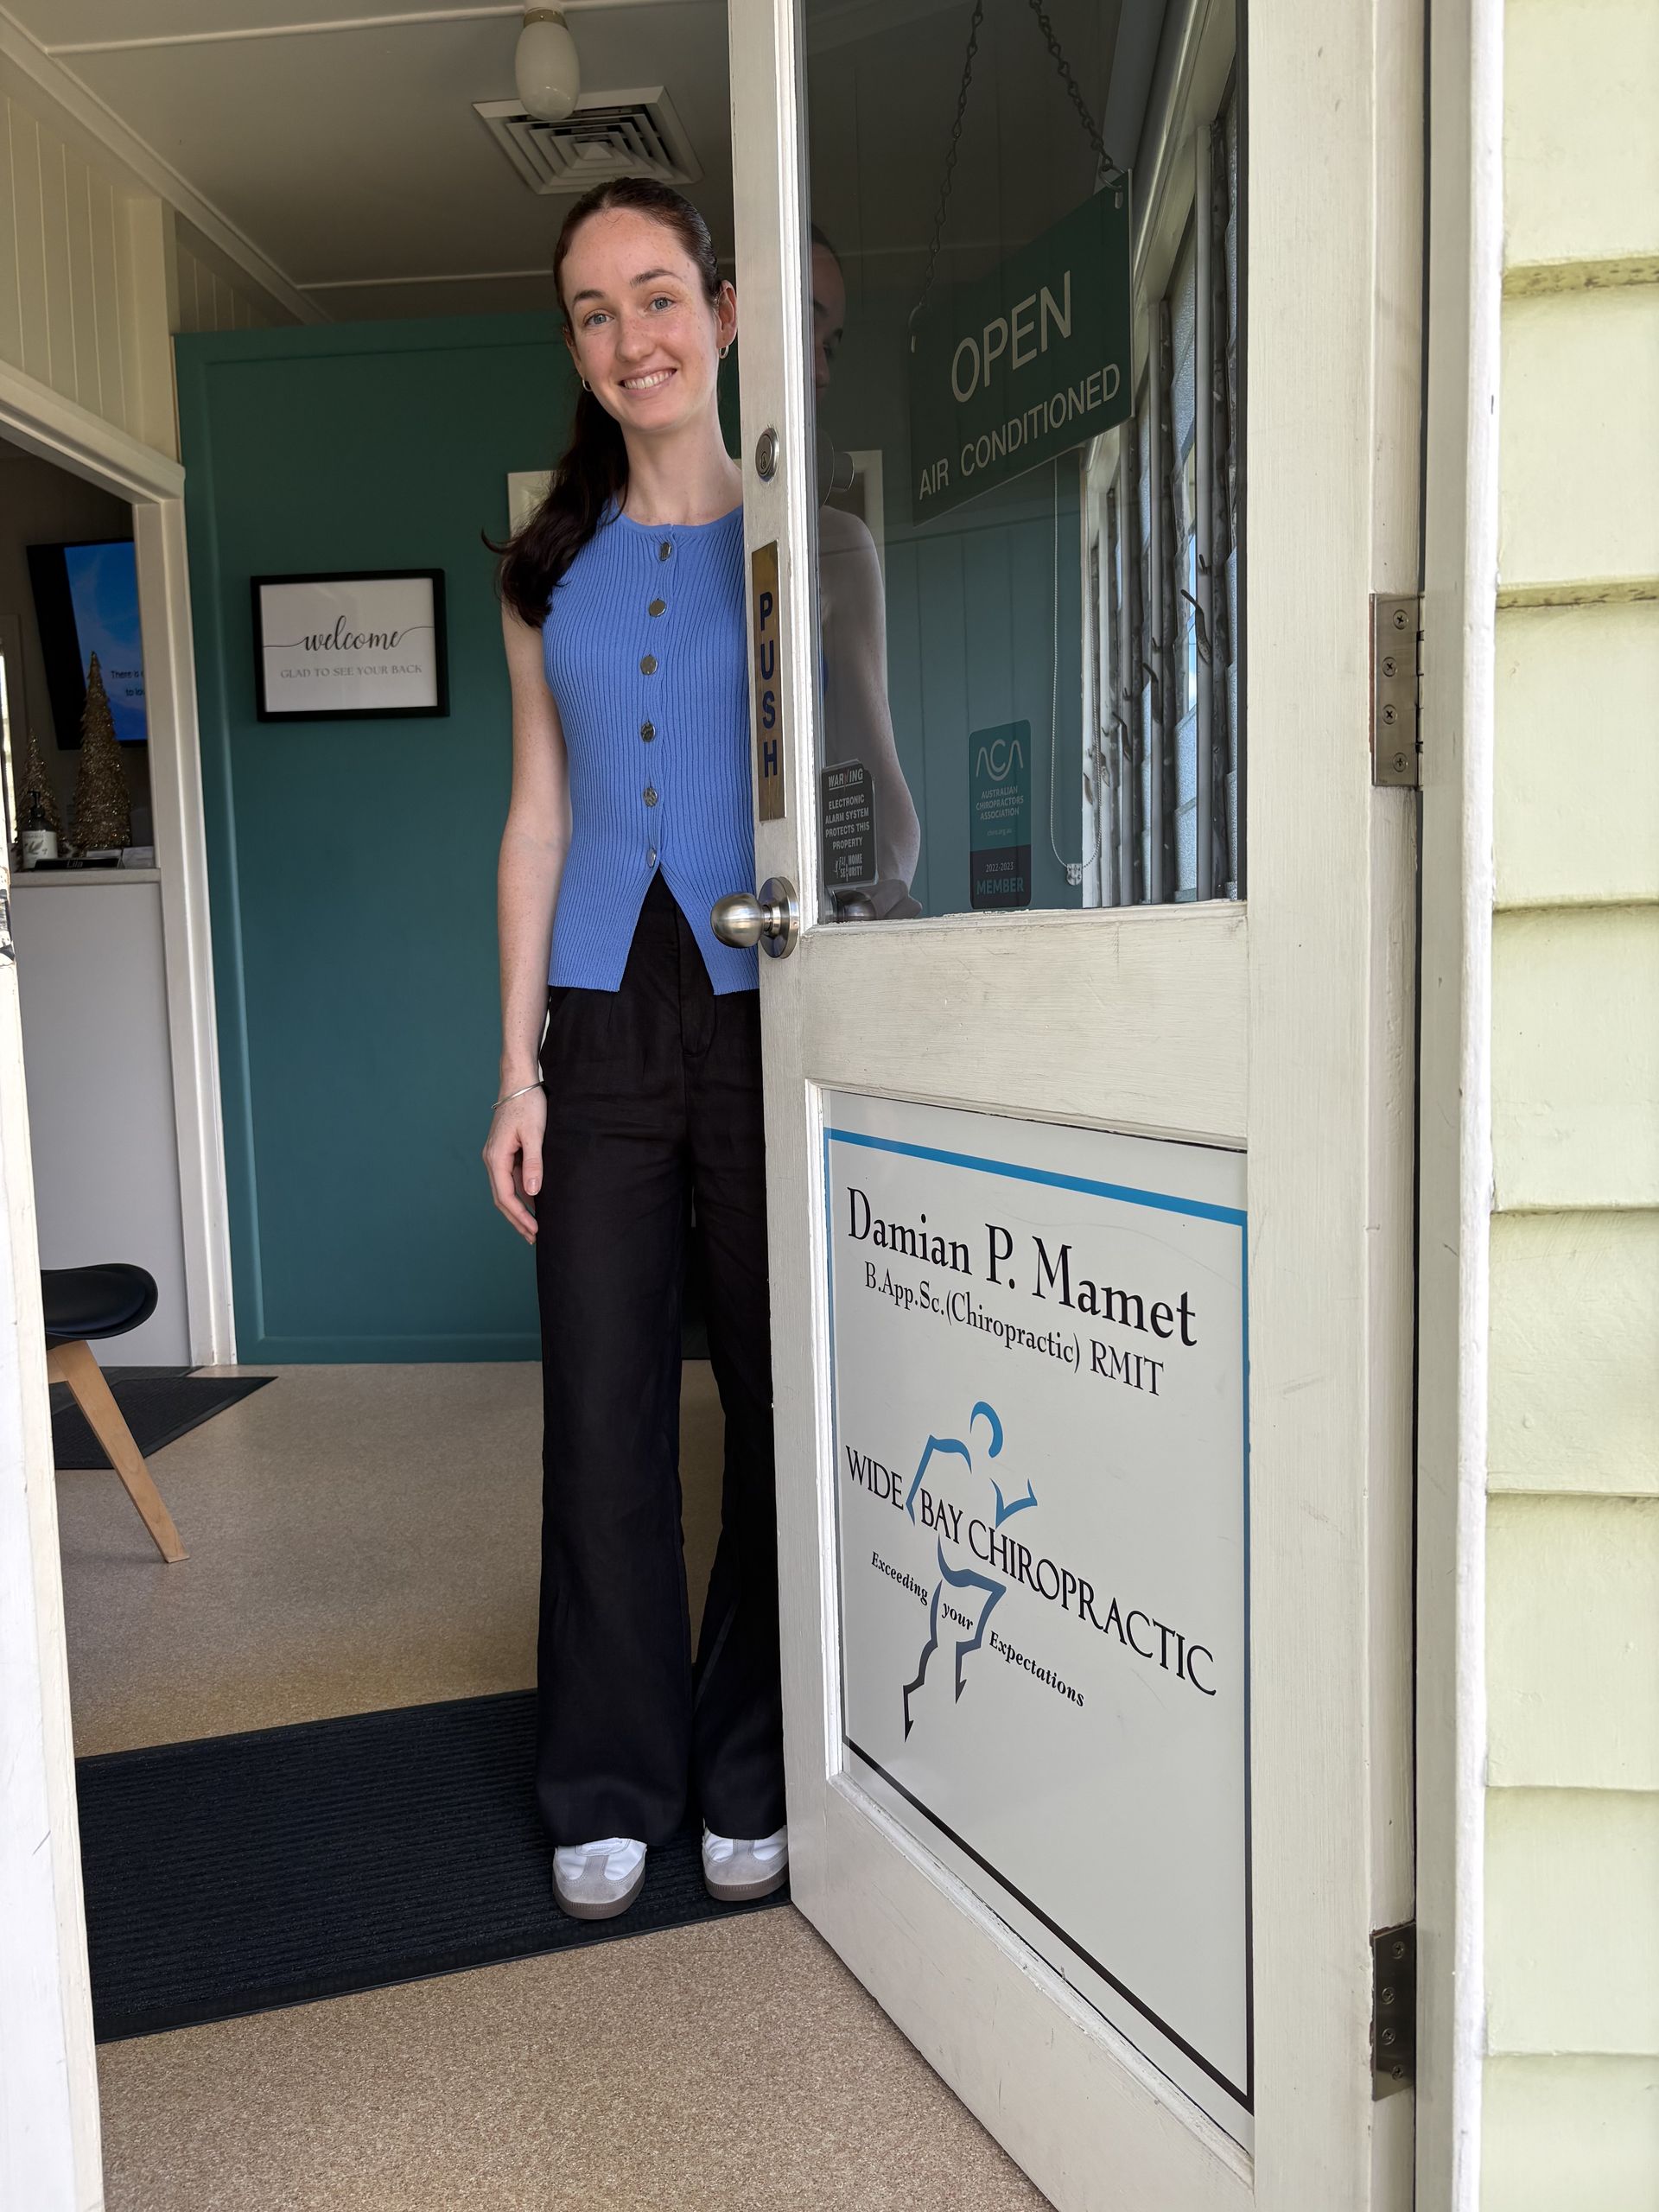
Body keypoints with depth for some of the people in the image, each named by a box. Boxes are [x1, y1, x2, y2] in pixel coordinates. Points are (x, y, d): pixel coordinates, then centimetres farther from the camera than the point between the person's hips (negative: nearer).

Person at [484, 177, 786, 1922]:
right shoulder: (549, 572, 12)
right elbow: (537, 822, 11)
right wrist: (519, 1068, 5)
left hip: (767, 1014, -2)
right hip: (605, 1022, 3)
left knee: (782, 1399, 5)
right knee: (601, 1408, 5)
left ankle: (756, 1777, 25)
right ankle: (612, 1785, 24)